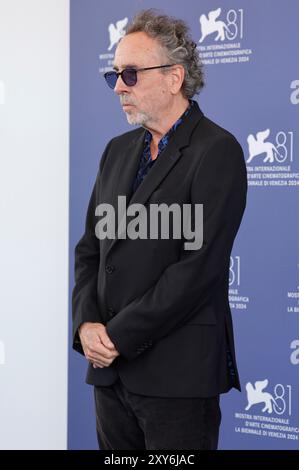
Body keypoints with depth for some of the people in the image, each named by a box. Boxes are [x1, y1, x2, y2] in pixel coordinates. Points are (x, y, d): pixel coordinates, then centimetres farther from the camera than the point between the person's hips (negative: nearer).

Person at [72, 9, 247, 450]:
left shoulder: (217, 151, -9)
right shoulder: (118, 150, 15)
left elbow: (200, 264, -17)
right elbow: (90, 248, 14)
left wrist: (120, 336, -14)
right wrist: (87, 323, -3)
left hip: (176, 371, -6)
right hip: (110, 367, 7)